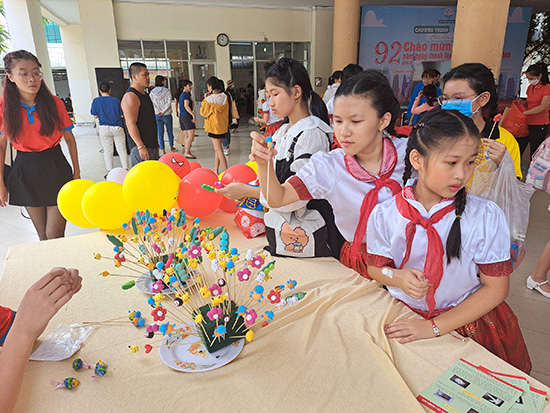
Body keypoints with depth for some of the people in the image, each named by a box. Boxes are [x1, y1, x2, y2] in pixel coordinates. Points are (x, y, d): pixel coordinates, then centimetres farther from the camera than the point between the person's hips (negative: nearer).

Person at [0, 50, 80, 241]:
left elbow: (69, 138, 4)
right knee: (43, 235, 13)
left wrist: (76, 172, 3)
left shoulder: (54, 103, -6)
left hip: (56, 169, -1)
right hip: (25, 172, 2)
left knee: (55, 236, -3)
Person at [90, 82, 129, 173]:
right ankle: (126, 170, 8)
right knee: (122, 150, 6)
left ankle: (110, 172, 12)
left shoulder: (96, 101, -2)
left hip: (104, 128, 0)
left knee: (107, 151, 9)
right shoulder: (116, 100, -3)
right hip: (117, 128, 0)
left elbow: (95, 116, 1)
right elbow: (122, 115, 2)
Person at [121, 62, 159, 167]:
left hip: (152, 145, 10)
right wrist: (141, 146, -26)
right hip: (141, 147, -10)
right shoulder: (130, 96, -13)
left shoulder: (145, 95, 18)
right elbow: (131, 124, -21)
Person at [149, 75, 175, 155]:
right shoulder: (167, 91, -6)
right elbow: (169, 103, -13)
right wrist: (163, 112, -12)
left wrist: (158, 112, -6)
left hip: (157, 115, 2)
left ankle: (162, 150, 6)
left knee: (160, 133, 6)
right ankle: (171, 147, 28)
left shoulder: (152, 92, 2)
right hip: (167, 115, -2)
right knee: (170, 131, 14)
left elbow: (152, 104, -4)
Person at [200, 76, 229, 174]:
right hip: (223, 126, 6)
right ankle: (216, 170, 24)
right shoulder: (224, 97, 0)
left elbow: (203, 113, -6)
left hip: (214, 127, -6)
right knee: (217, 149, 17)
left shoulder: (210, 99, -17)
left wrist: (205, 99, -1)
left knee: (219, 150, -1)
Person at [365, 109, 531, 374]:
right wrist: (398, 277, -19)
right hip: (405, 318, 1)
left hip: (468, 322, 0)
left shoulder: (487, 217, -10)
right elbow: (375, 266, 6)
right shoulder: (384, 215, -7)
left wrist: (434, 327, -14)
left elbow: (496, 287, -6)